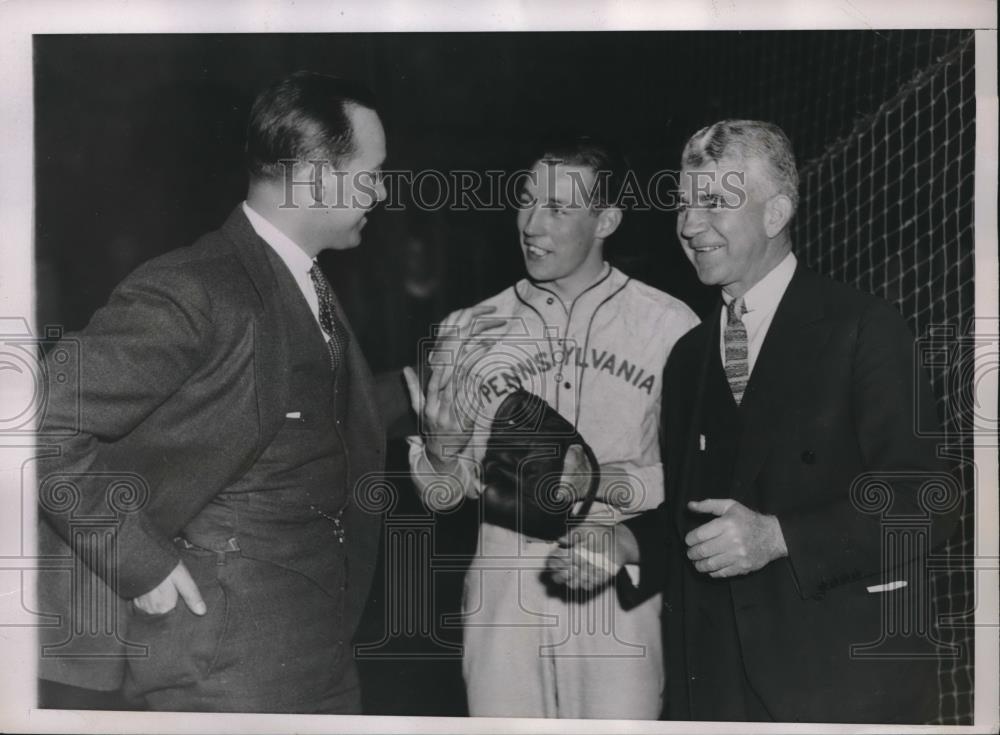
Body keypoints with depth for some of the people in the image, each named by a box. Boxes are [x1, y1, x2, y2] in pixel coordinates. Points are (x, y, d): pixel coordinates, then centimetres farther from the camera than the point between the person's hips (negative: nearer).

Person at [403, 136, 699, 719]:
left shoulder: (670, 327, -2)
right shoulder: (469, 333, 6)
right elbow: (442, 492, 7)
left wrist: (604, 481, -17)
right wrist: (439, 449, -14)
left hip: (619, 589, -2)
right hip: (506, 588, 2)